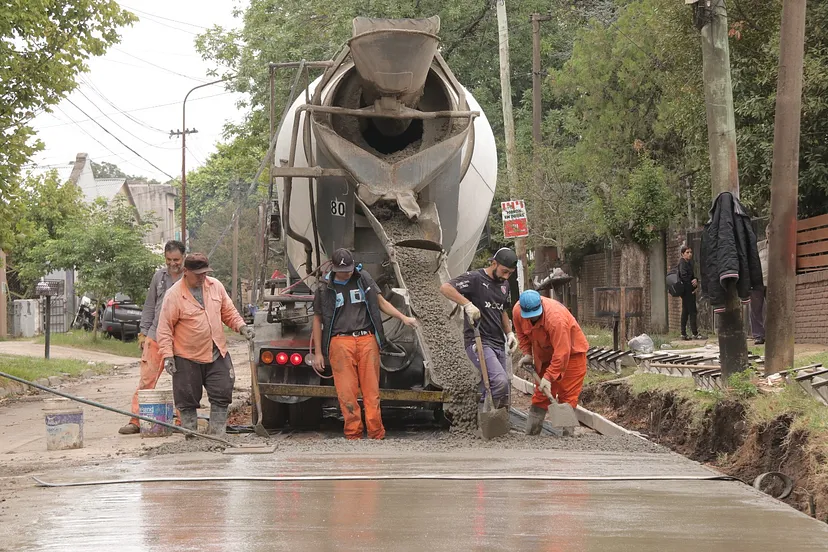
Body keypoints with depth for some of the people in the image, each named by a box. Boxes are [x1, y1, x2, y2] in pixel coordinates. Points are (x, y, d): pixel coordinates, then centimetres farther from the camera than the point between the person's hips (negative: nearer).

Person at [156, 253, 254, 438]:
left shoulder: (215, 286, 4)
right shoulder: (174, 295, -12)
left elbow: (228, 311, 15)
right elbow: (165, 328, -10)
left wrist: (241, 326, -2)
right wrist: (167, 355, -16)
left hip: (217, 354, 4)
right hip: (187, 358, -4)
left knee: (221, 394, 4)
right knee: (187, 399, 3)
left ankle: (217, 432, 14)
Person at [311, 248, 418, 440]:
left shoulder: (364, 279, 11)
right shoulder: (324, 288, 7)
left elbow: (382, 303, 18)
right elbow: (318, 320, 12)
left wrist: (403, 318, 5)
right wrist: (318, 352, 8)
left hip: (367, 339, 1)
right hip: (340, 342, -1)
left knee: (371, 389, -2)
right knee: (346, 391, -5)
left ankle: (376, 435, -1)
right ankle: (353, 435, 0)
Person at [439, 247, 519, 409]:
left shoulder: (504, 285, 17)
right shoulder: (475, 278, -9)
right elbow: (445, 288, -21)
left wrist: (509, 333, 16)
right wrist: (467, 304, -30)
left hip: (498, 343, 8)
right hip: (478, 341, -8)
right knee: (500, 381, -25)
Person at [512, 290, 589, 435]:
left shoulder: (555, 317, -39)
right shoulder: (517, 311, -19)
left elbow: (561, 352, -36)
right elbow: (522, 334, 4)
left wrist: (549, 377, -34)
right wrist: (527, 354, -5)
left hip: (571, 351, -6)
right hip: (545, 354, 6)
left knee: (568, 393, -9)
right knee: (541, 392, 10)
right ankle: (530, 433, 15)